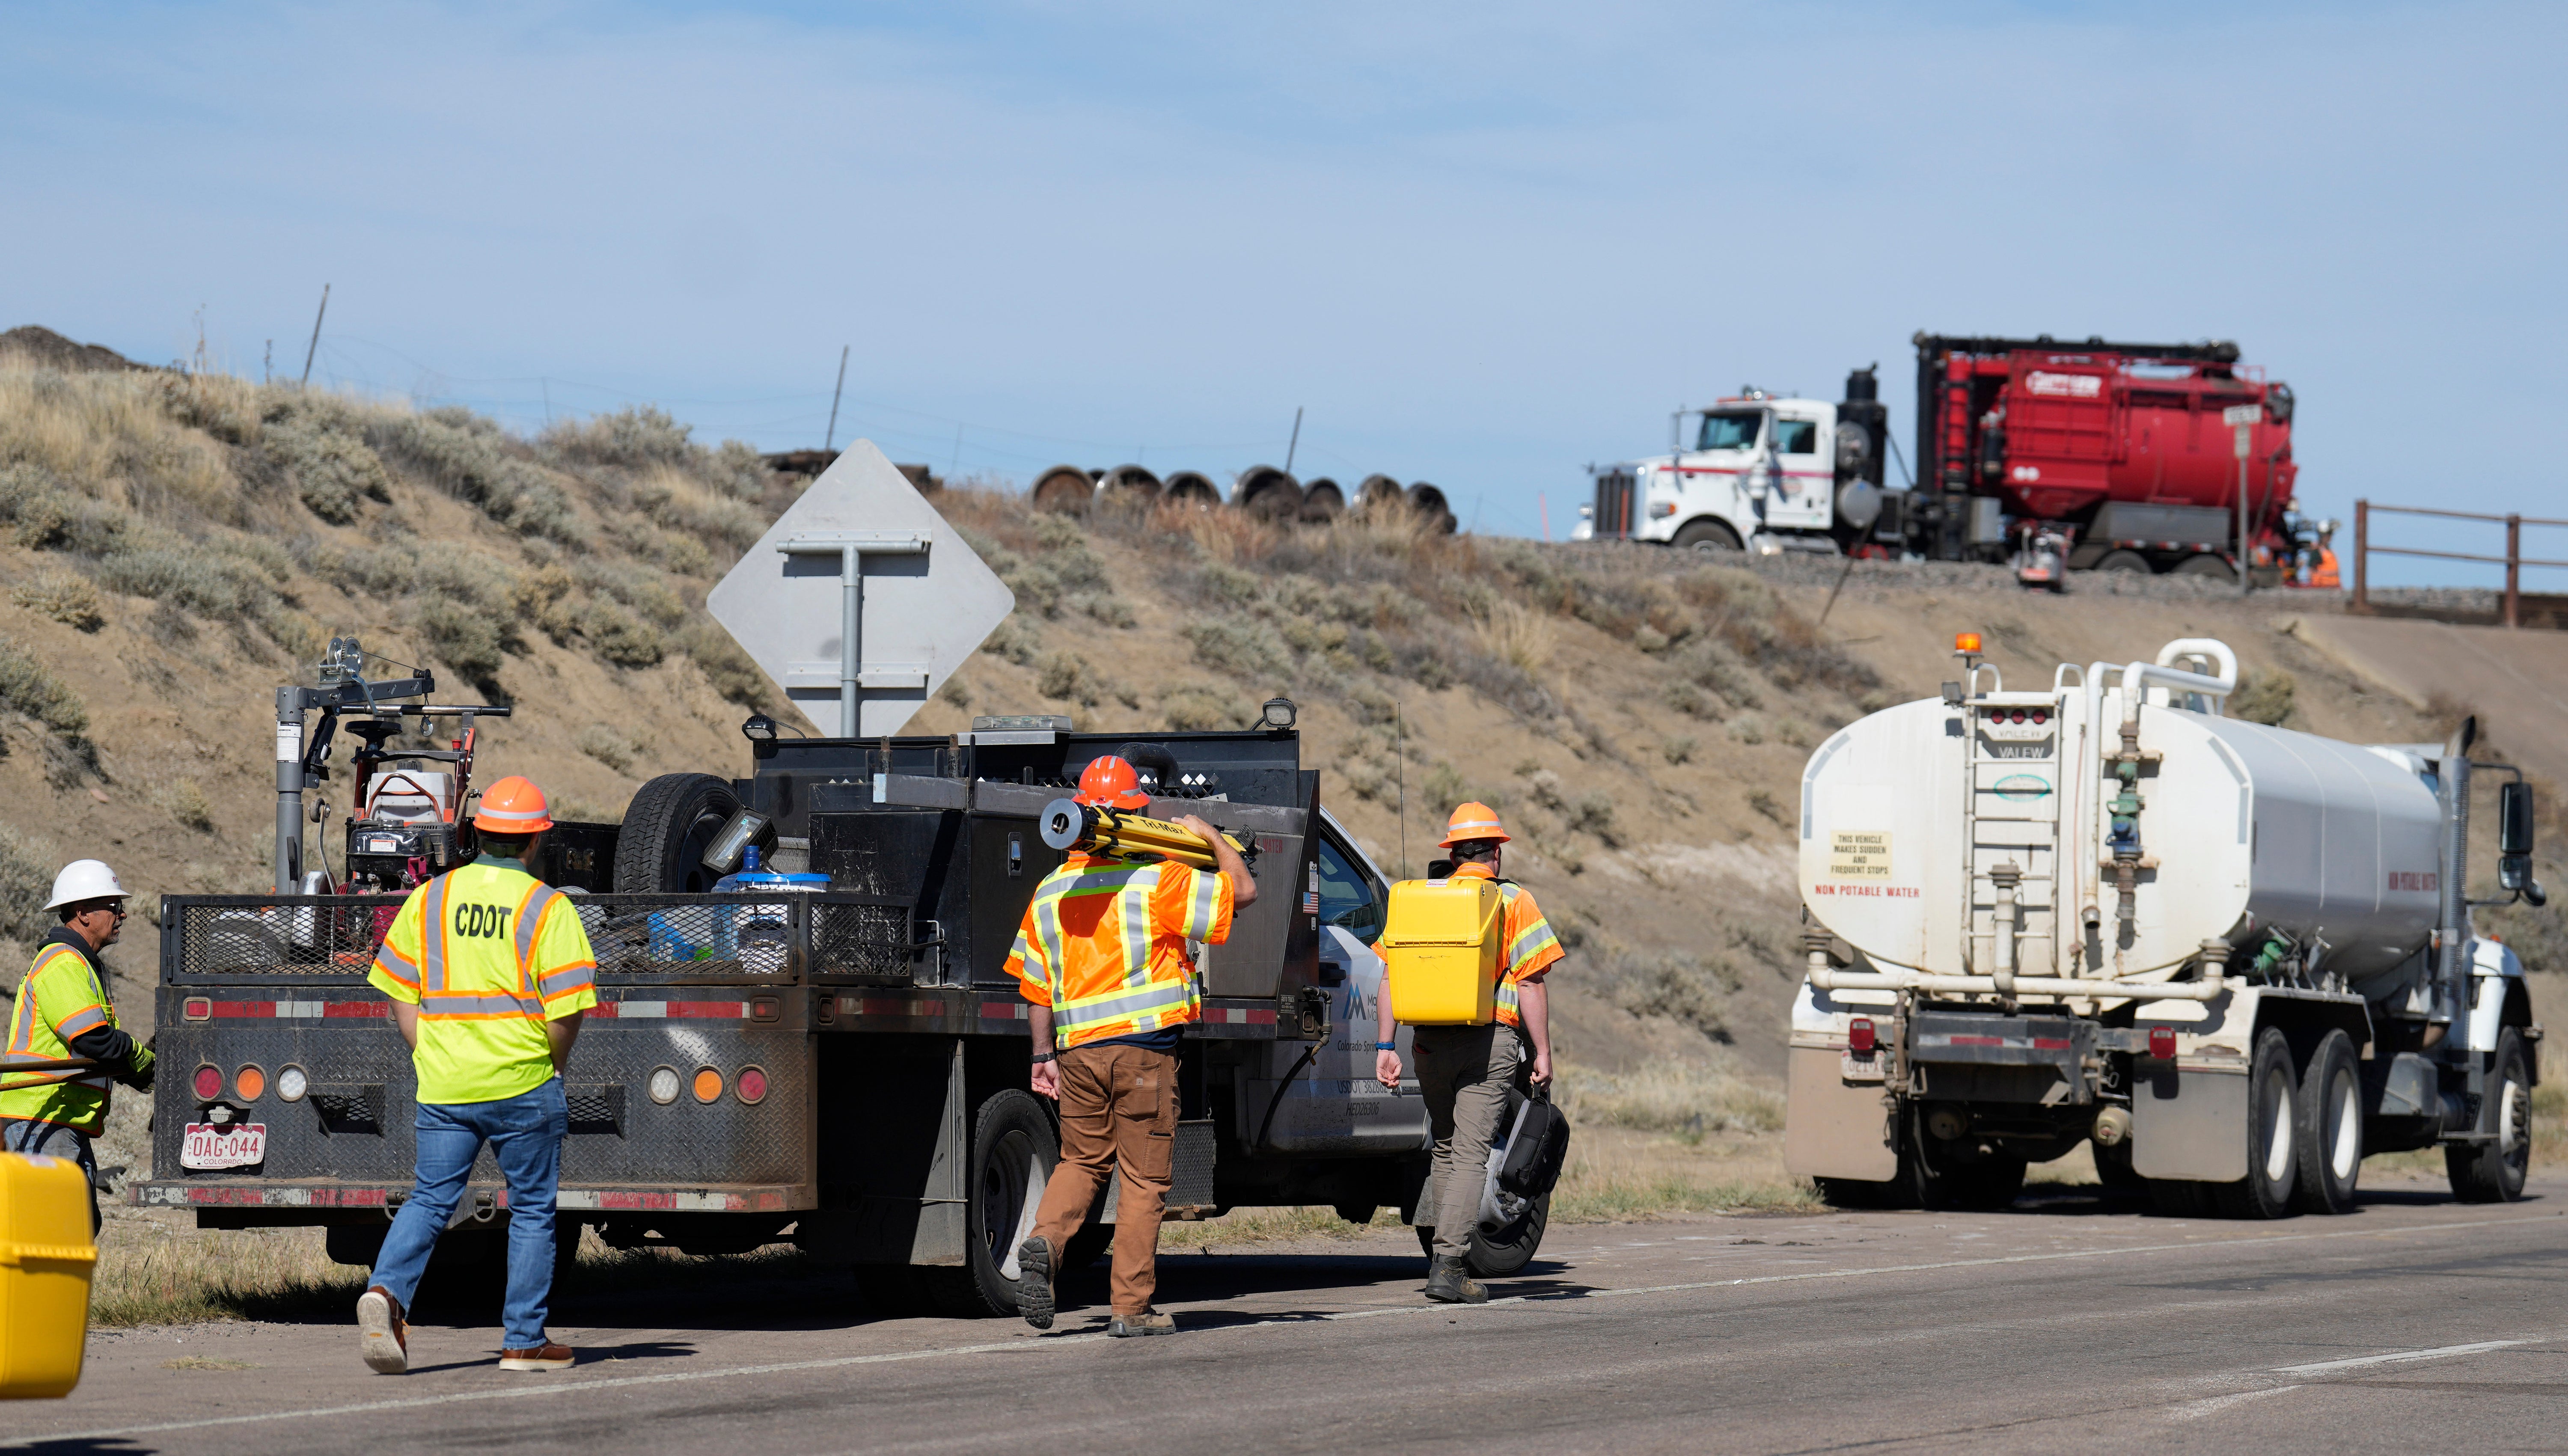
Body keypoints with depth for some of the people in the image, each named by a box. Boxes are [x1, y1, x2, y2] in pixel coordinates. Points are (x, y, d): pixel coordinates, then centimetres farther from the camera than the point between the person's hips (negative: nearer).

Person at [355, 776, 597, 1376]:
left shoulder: (429, 898, 5)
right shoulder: (548, 908, -7)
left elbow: (399, 990, 7)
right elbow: (567, 1008, -12)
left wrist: (429, 1056, 13)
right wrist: (555, 1062, 6)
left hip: (444, 1086, 3)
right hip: (523, 1086, -3)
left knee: (430, 1198, 6)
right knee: (532, 1210, 9)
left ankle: (386, 1291, -19)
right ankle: (524, 1341, 11)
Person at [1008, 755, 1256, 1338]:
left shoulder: (1051, 891, 8)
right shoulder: (1156, 881, -8)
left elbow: (1037, 985, 11)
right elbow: (1243, 891, -6)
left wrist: (1044, 1055, 17)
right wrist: (1210, 836, 10)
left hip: (1078, 1048, 4)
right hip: (1143, 1047, -4)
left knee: (1081, 1162, 19)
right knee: (1143, 1179, 3)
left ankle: (1044, 1242, -9)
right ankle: (1131, 1307, 3)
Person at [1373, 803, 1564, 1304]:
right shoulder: (1513, 901, 0)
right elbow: (1531, 983, -6)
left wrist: (1386, 1046, 5)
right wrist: (1543, 1053, -1)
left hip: (1432, 1042, 4)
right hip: (1490, 1040, -4)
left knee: (1445, 1150, 18)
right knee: (1470, 1155, -7)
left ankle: (1450, 1259, 22)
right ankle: (1448, 1264, -18)